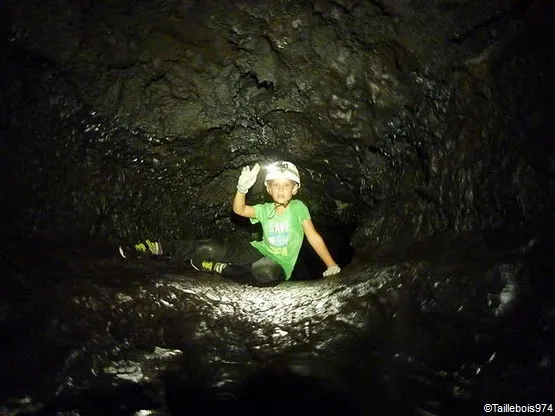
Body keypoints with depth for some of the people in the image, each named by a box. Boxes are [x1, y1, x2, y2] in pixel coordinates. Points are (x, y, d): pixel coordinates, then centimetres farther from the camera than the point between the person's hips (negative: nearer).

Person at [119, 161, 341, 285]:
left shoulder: (298, 207, -7)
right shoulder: (265, 209, 4)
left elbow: (313, 236, -6)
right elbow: (239, 209, -5)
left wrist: (332, 265, -9)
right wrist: (243, 188, -24)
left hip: (278, 266, -4)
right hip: (258, 251, 4)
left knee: (266, 272, -43)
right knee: (209, 249, -16)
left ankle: (218, 269, -22)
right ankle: (158, 247, -3)